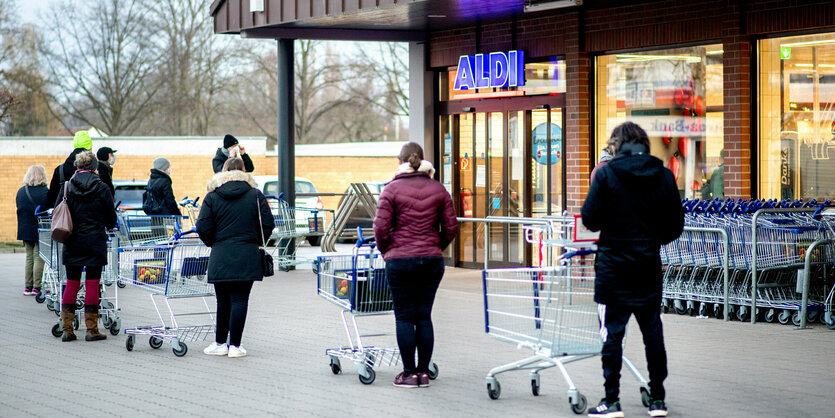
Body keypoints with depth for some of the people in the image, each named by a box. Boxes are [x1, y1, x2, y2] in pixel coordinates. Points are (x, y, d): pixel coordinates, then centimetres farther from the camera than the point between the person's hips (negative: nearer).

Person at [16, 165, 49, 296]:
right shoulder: (45, 192, -15)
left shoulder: (21, 191, 3)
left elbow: (19, 209, 11)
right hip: (40, 231, -5)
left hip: (25, 230, 5)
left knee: (29, 257, 14)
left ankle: (27, 287, 15)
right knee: (39, 258, 1)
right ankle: (36, 287, 0)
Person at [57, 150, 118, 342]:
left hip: (72, 242, 2)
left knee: (71, 284, 8)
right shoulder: (101, 188, -5)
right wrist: (104, 225, 24)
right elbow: (111, 219, 1)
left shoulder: (67, 186, -1)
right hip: (95, 243, -2)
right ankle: (91, 330, 3)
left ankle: (67, 329, 7)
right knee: (92, 284, 2)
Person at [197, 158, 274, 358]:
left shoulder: (212, 197, 3)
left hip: (220, 258, 1)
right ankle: (234, 346, 0)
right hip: (247, 258, -1)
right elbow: (268, 224, 1)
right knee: (240, 300, 0)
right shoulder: (255, 195, 4)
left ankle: (220, 344, 15)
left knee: (223, 301, 10)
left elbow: (203, 227, -2)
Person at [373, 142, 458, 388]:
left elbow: (381, 227, -9)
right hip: (432, 260, 3)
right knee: (424, 316, 10)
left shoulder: (392, 189, -5)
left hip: (400, 261, -3)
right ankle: (424, 372, 11)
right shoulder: (438, 189, 5)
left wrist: (385, 250, 8)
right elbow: (451, 227, 5)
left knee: (404, 317, 3)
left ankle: (409, 374, 4)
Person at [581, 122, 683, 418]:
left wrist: (594, 187, 6)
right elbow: (676, 225, 6)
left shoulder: (607, 174, -9)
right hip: (649, 266, 3)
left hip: (613, 265, -3)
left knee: (612, 333, 1)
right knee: (653, 332, 11)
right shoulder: (664, 176, 1)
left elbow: (590, 220, -9)